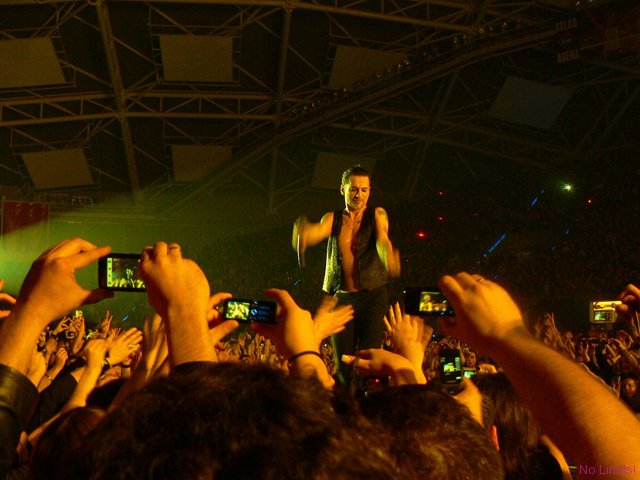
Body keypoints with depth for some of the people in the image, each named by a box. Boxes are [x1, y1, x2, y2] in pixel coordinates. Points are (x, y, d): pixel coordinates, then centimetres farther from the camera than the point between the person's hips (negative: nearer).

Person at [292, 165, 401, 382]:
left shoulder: (377, 215, 4)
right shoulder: (333, 218, 8)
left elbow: (382, 240, -16)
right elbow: (318, 231, -14)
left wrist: (389, 259, -41)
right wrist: (303, 234, -41)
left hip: (373, 296, -2)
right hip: (342, 298, 2)